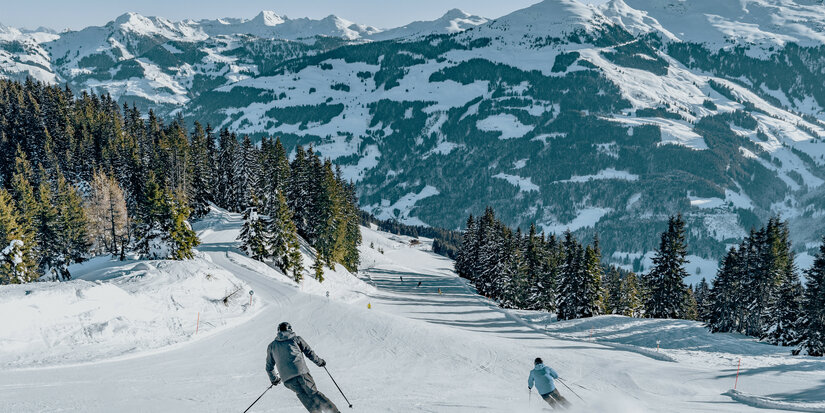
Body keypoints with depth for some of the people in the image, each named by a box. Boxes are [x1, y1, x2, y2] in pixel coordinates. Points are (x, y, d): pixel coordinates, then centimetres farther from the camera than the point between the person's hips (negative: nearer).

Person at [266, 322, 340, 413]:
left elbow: (269, 367, 28)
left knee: (301, 393, 13)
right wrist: (319, 361, 28)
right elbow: (309, 353, 12)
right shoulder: (296, 339, 16)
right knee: (313, 393, 3)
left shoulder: (271, 346, 22)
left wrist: (273, 379, 43)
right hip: (301, 371, -1)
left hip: (287, 378, 1)